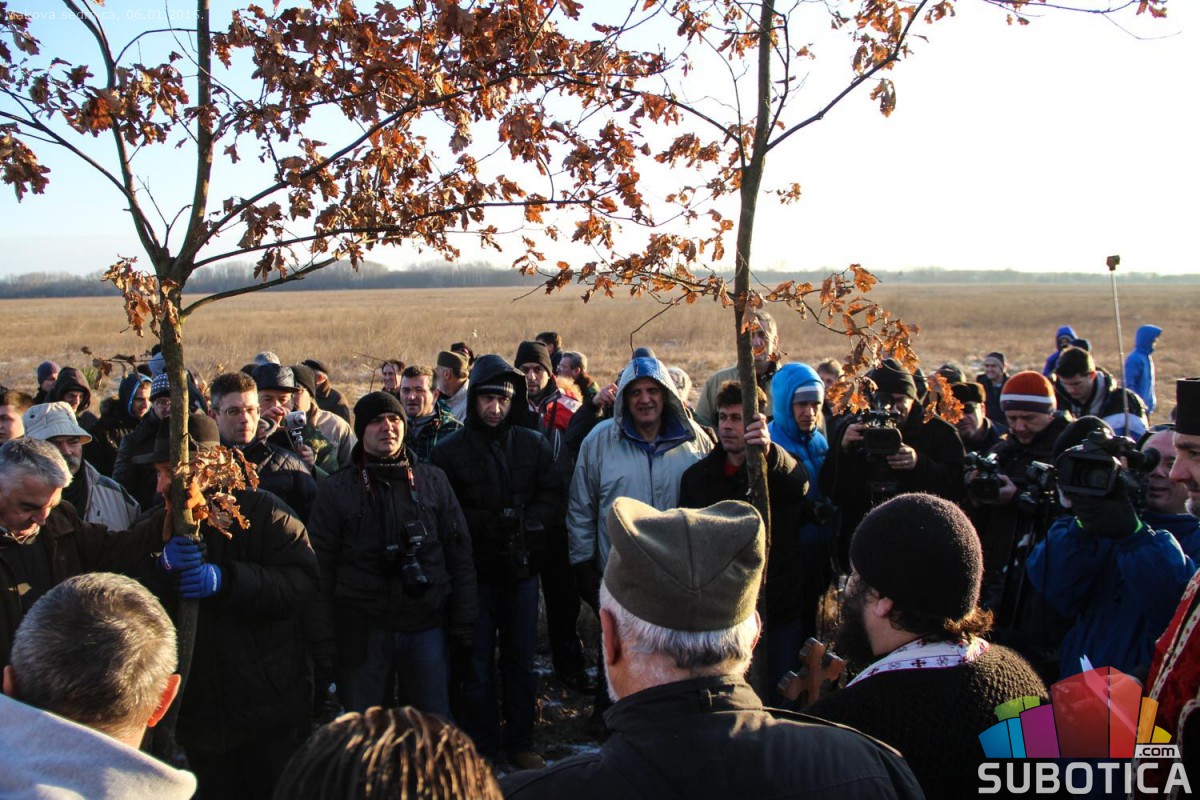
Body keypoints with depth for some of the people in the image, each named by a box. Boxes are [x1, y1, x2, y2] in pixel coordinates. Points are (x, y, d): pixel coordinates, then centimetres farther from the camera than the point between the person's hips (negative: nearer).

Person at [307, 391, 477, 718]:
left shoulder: (433, 480, 4)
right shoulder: (337, 491, -1)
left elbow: (460, 556, 7)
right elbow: (321, 572, -1)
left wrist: (463, 623, 3)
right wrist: (323, 643, -4)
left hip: (426, 625, 1)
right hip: (361, 630, -1)